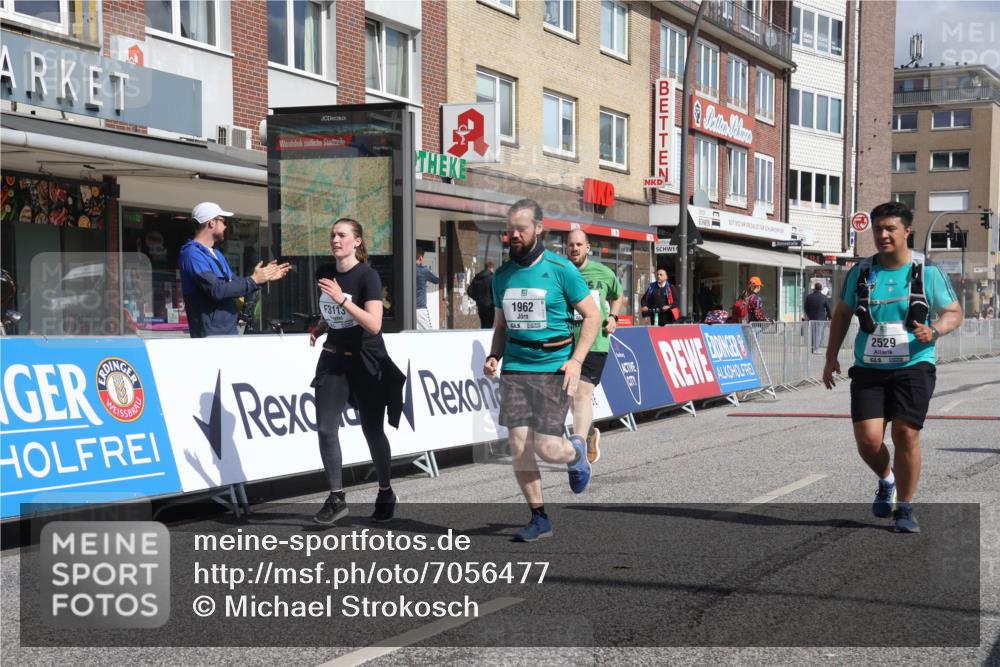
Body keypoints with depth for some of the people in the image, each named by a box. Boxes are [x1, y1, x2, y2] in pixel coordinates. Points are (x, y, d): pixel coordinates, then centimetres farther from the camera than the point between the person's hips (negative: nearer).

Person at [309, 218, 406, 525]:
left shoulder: (367, 275, -14)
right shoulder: (324, 272, 4)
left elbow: (374, 325, -25)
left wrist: (343, 298, -31)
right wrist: (317, 332, 1)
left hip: (366, 362, -5)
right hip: (333, 358, 5)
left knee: (372, 431, 5)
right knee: (325, 428, -6)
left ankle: (386, 493, 25)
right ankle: (336, 498, 4)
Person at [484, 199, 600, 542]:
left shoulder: (560, 269, -5)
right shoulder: (502, 275, 10)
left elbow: (592, 315, -2)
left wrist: (576, 360, -12)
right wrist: (494, 355, 2)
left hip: (553, 368, -4)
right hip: (515, 368, 4)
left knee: (546, 447, -8)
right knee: (519, 446, -4)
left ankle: (576, 453, 29)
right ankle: (539, 518, 11)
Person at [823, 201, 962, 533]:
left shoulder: (927, 273, 0)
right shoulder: (860, 273, 6)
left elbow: (954, 312, 7)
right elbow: (842, 314, 17)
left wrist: (933, 331, -15)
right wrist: (831, 357, 11)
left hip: (913, 366, -2)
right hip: (868, 369, 2)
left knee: (906, 434, -10)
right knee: (868, 439, -9)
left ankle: (904, 509, 8)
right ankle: (886, 479, 26)